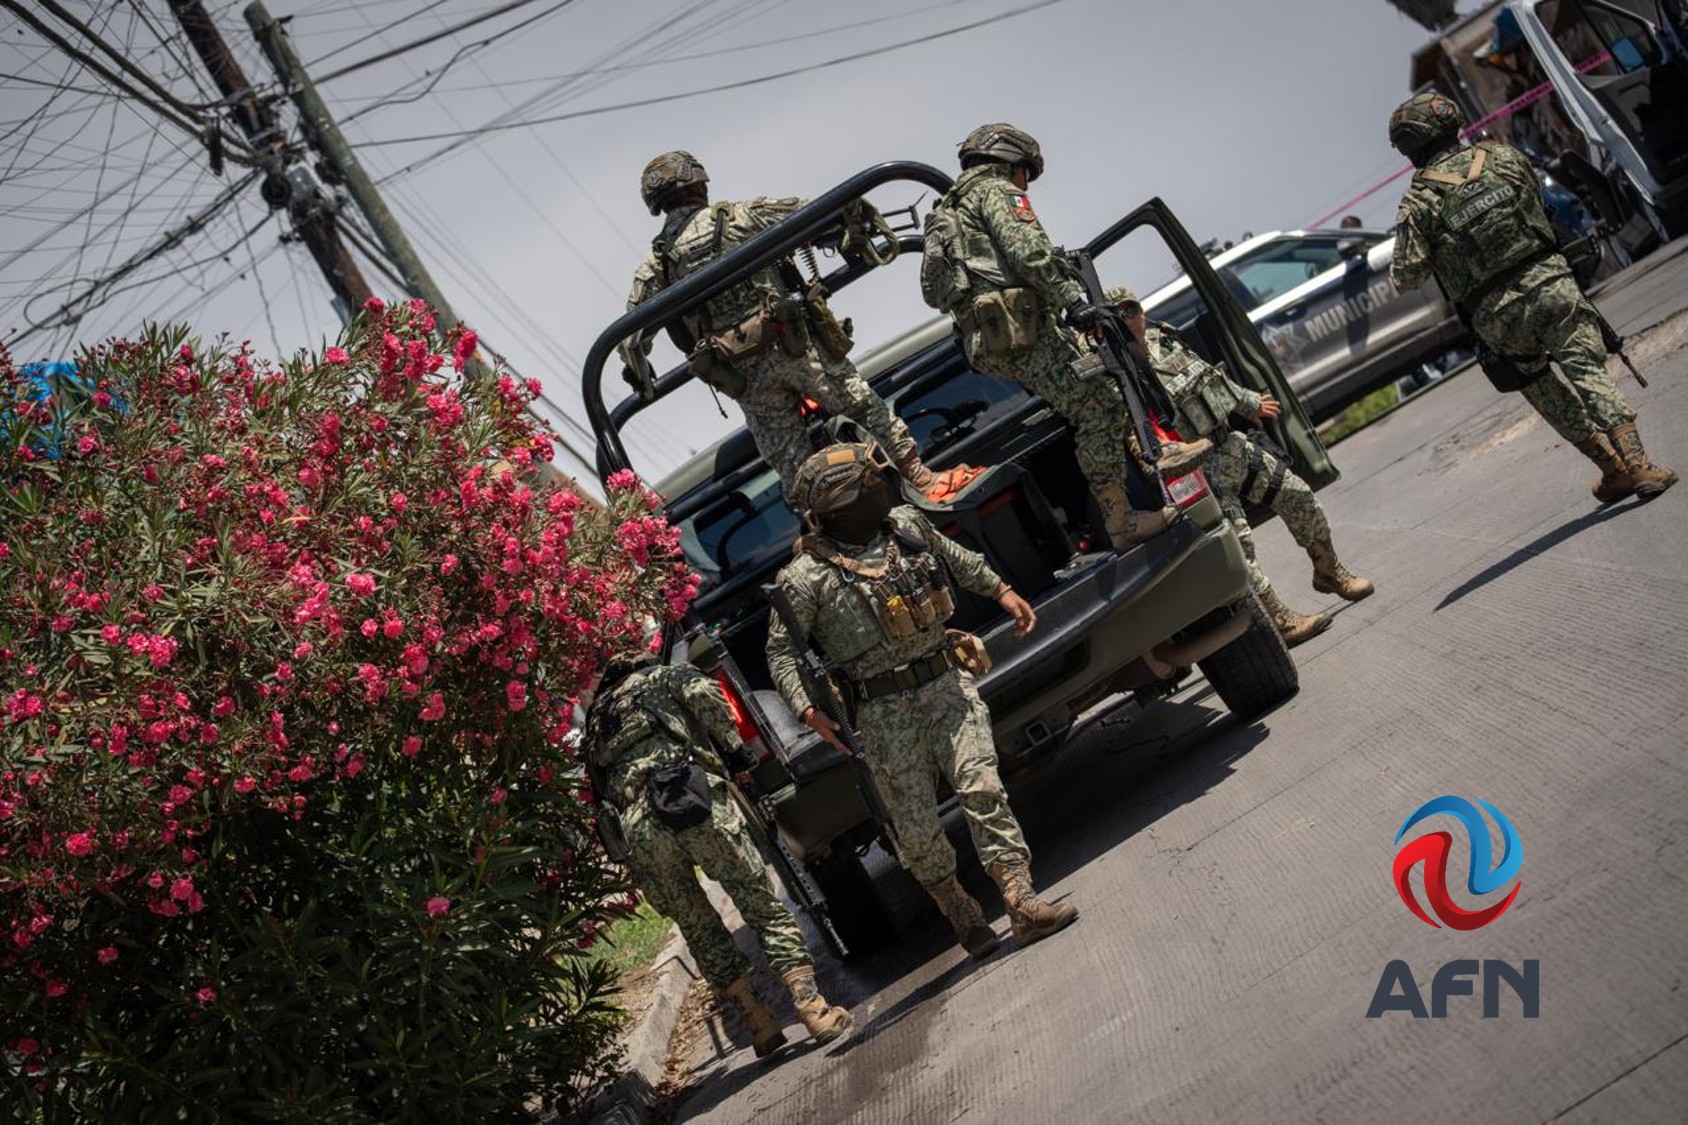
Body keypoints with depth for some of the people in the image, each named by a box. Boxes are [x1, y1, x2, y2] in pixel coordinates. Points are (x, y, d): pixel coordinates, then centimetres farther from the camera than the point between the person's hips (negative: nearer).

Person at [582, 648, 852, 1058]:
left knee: (699, 928, 15)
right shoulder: (661, 675, 25)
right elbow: (703, 691, 3)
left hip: (637, 827, 4)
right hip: (690, 794, -3)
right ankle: (814, 1008, -11)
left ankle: (761, 1025, 10)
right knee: (762, 904, 0)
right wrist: (734, 746, 10)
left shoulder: (595, 721, 36)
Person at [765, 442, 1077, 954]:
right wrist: (807, 708, -14)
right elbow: (781, 651, -3)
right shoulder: (807, 577, -10)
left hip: (947, 685, 3)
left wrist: (1001, 591, 26)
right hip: (885, 714, -3)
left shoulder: (906, 524, 5)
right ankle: (959, 911, 22)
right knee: (917, 827, 0)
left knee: (981, 786, -14)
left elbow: (954, 557, 26)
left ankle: (1022, 902, -14)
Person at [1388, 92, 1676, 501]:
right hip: (1548, 281, 2)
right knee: (1588, 371, 2)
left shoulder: (1419, 202, -3)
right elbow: (1540, 199, 24)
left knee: (1545, 390, 16)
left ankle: (1614, 469, 20)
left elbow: (1406, 279, -6)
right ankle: (1637, 463, -11)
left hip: (1497, 315, -1)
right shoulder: (1502, 157, 7)